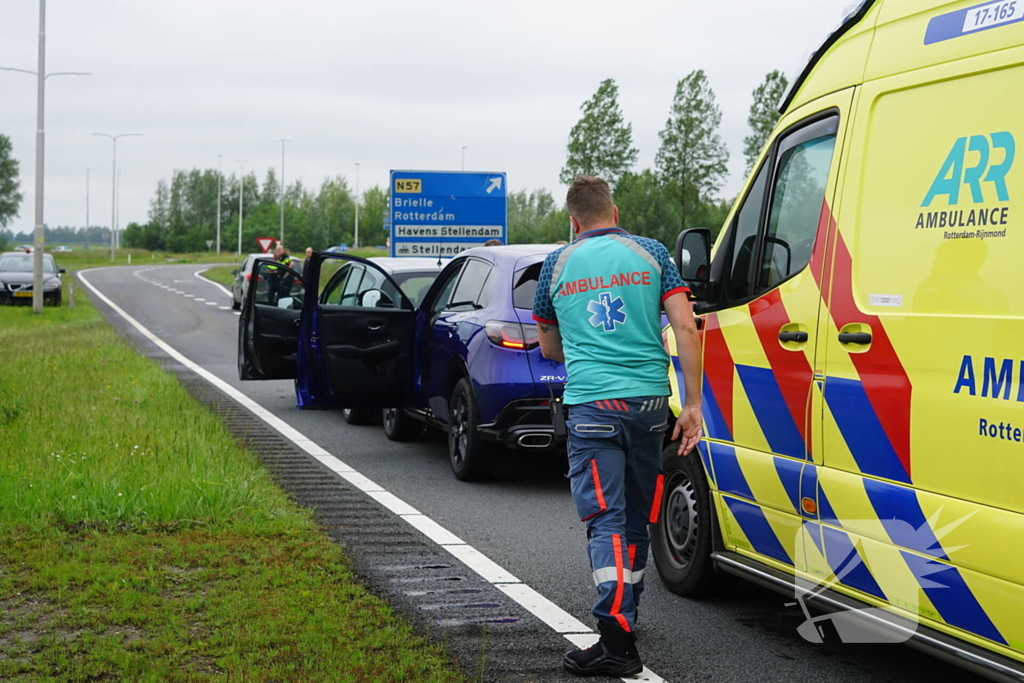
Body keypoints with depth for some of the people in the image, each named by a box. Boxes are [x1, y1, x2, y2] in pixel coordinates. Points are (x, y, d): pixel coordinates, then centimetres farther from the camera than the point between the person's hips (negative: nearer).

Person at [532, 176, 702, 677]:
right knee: (636, 520, 16)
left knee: (606, 521, -7)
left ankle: (617, 640, -20)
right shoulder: (650, 254, 7)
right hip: (648, 402, 2)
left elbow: (549, 348, 22)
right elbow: (685, 327, -3)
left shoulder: (557, 265, 9)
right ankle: (625, 617, 30)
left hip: (590, 405, -2)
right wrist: (693, 404, -1)